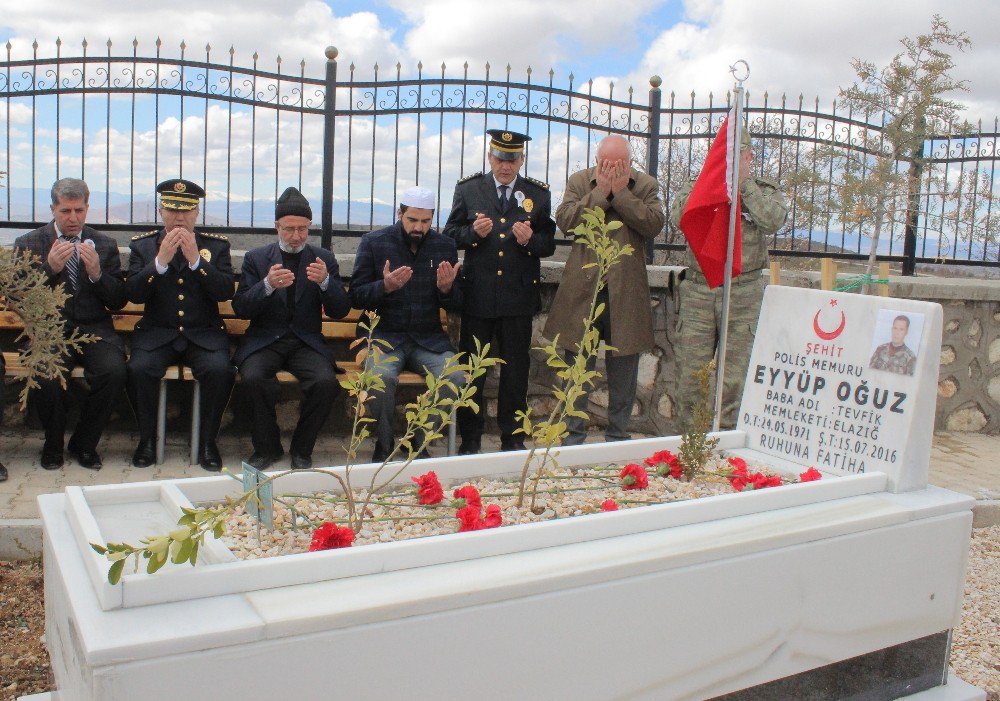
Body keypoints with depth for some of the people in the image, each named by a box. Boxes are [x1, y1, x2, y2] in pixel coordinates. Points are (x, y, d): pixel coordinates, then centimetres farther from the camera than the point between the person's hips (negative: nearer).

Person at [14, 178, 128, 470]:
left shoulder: (105, 245, 11)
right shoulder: (28, 244, 7)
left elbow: (118, 302, 6)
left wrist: (97, 273, -13)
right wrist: (49, 268, -16)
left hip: (94, 330, 1)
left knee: (114, 370, -30)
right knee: (48, 377, -32)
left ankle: (84, 444, -4)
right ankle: (53, 445, 0)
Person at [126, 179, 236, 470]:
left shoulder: (217, 245, 8)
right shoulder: (142, 245, 9)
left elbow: (226, 292, -5)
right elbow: (133, 293, -4)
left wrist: (195, 259, -15)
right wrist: (161, 260, -15)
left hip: (204, 334, 0)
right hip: (157, 333, 1)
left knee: (220, 370, -29)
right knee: (139, 369, -28)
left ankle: (207, 442, -10)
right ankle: (147, 440, -6)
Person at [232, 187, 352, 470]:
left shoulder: (324, 259, 7)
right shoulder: (256, 258, 6)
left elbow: (340, 312, 1)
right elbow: (240, 309, -3)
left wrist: (325, 282, -19)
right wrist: (267, 285, -22)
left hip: (306, 341, 0)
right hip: (264, 340, 0)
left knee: (326, 381, -29)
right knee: (254, 378, -31)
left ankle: (301, 449, -5)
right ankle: (267, 447, -6)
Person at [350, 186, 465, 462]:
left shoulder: (445, 246, 8)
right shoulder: (373, 242, 1)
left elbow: (456, 305, 10)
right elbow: (356, 297, -1)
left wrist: (447, 289, -13)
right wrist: (385, 287, -21)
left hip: (429, 339, 2)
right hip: (385, 336, -2)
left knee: (456, 378, -26)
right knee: (382, 378, -34)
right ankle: (384, 446, -8)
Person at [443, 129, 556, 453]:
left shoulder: (539, 193, 7)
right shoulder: (467, 189, 6)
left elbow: (549, 244, 6)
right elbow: (451, 233, 4)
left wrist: (531, 240, -14)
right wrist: (473, 232, -15)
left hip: (519, 295, 1)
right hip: (477, 294, 0)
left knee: (516, 369, 8)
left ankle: (513, 436, 22)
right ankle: (470, 438, 18)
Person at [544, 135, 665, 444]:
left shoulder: (646, 185, 4)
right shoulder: (579, 181, 5)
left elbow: (654, 224, -11)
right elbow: (565, 221, -9)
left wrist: (621, 192, -12)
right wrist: (601, 191, -12)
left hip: (626, 292, 0)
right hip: (582, 288, 0)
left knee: (623, 368, 8)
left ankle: (618, 434, 23)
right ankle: (573, 435, 21)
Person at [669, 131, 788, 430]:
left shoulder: (764, 188, 8)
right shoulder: (696, 186, 11)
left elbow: (772, 221, -13)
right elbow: (678, 218, -8)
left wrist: (744, 183, -9)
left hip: (744, 295, -1)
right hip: (697, 290, 1)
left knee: (735, 379, 2)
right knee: (691, 374, 3)